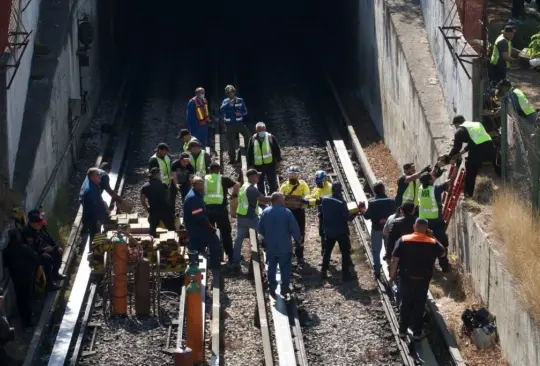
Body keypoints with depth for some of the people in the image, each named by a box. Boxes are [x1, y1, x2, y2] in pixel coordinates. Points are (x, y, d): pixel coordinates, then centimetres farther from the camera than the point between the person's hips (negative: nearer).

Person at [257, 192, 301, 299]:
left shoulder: (265, 212, -2)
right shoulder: (286, 212, -15)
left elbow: (260, 229, 3)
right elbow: (295, 228, -14)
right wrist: (297, 240, 4)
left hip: (270, 246, 3)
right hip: (285, 246, -3)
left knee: (272, 267, 17)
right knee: (285, 269, 7)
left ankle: (272, 289, 20)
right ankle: (284, 290, 8)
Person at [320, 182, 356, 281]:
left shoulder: (324, 200, -6)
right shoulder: (341, 202, -23)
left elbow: (321, 213, 7)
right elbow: (347, 217, -20)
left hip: (329, 231, 5)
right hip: (341, 231, -5)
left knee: (327, 251, 19)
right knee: (345, 252, 7)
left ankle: (324, 271, 24)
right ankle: (345, 274, 8)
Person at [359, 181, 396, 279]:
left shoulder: (372, 202, -15)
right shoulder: (391, 201, -9)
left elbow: (367, 216, -14)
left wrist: (363, 211, 5)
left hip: (376, 229, -2)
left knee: (376, 250, 10)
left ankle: (377, 271, 9)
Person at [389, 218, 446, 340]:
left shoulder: (403, 240, -9)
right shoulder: (432, 243, -7)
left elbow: (395, 259, -8)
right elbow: (443, 254, 11)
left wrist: (392, 274, 3)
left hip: (406, 278, 0)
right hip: (423, 279, 0)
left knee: (405, 304, 15)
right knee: (419, 306, 10)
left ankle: (402, 331, 21)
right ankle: (417, 333, 14)